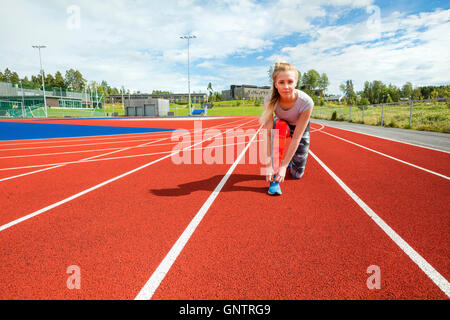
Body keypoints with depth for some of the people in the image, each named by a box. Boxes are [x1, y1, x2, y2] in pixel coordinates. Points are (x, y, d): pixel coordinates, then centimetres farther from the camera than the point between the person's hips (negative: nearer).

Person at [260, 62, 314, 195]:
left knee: (297, 174, -4)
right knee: (280, 125, -39)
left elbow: (296, 137, -35)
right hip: (280, 125, 1)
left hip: (300, 127, 0)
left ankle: (289, 162, 35)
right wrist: (269, 164, -41)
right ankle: (275, 178, -30)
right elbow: (267, 133, -35)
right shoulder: (270, 100, -32)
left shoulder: (306, 102, -36)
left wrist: (284, 165, -37)